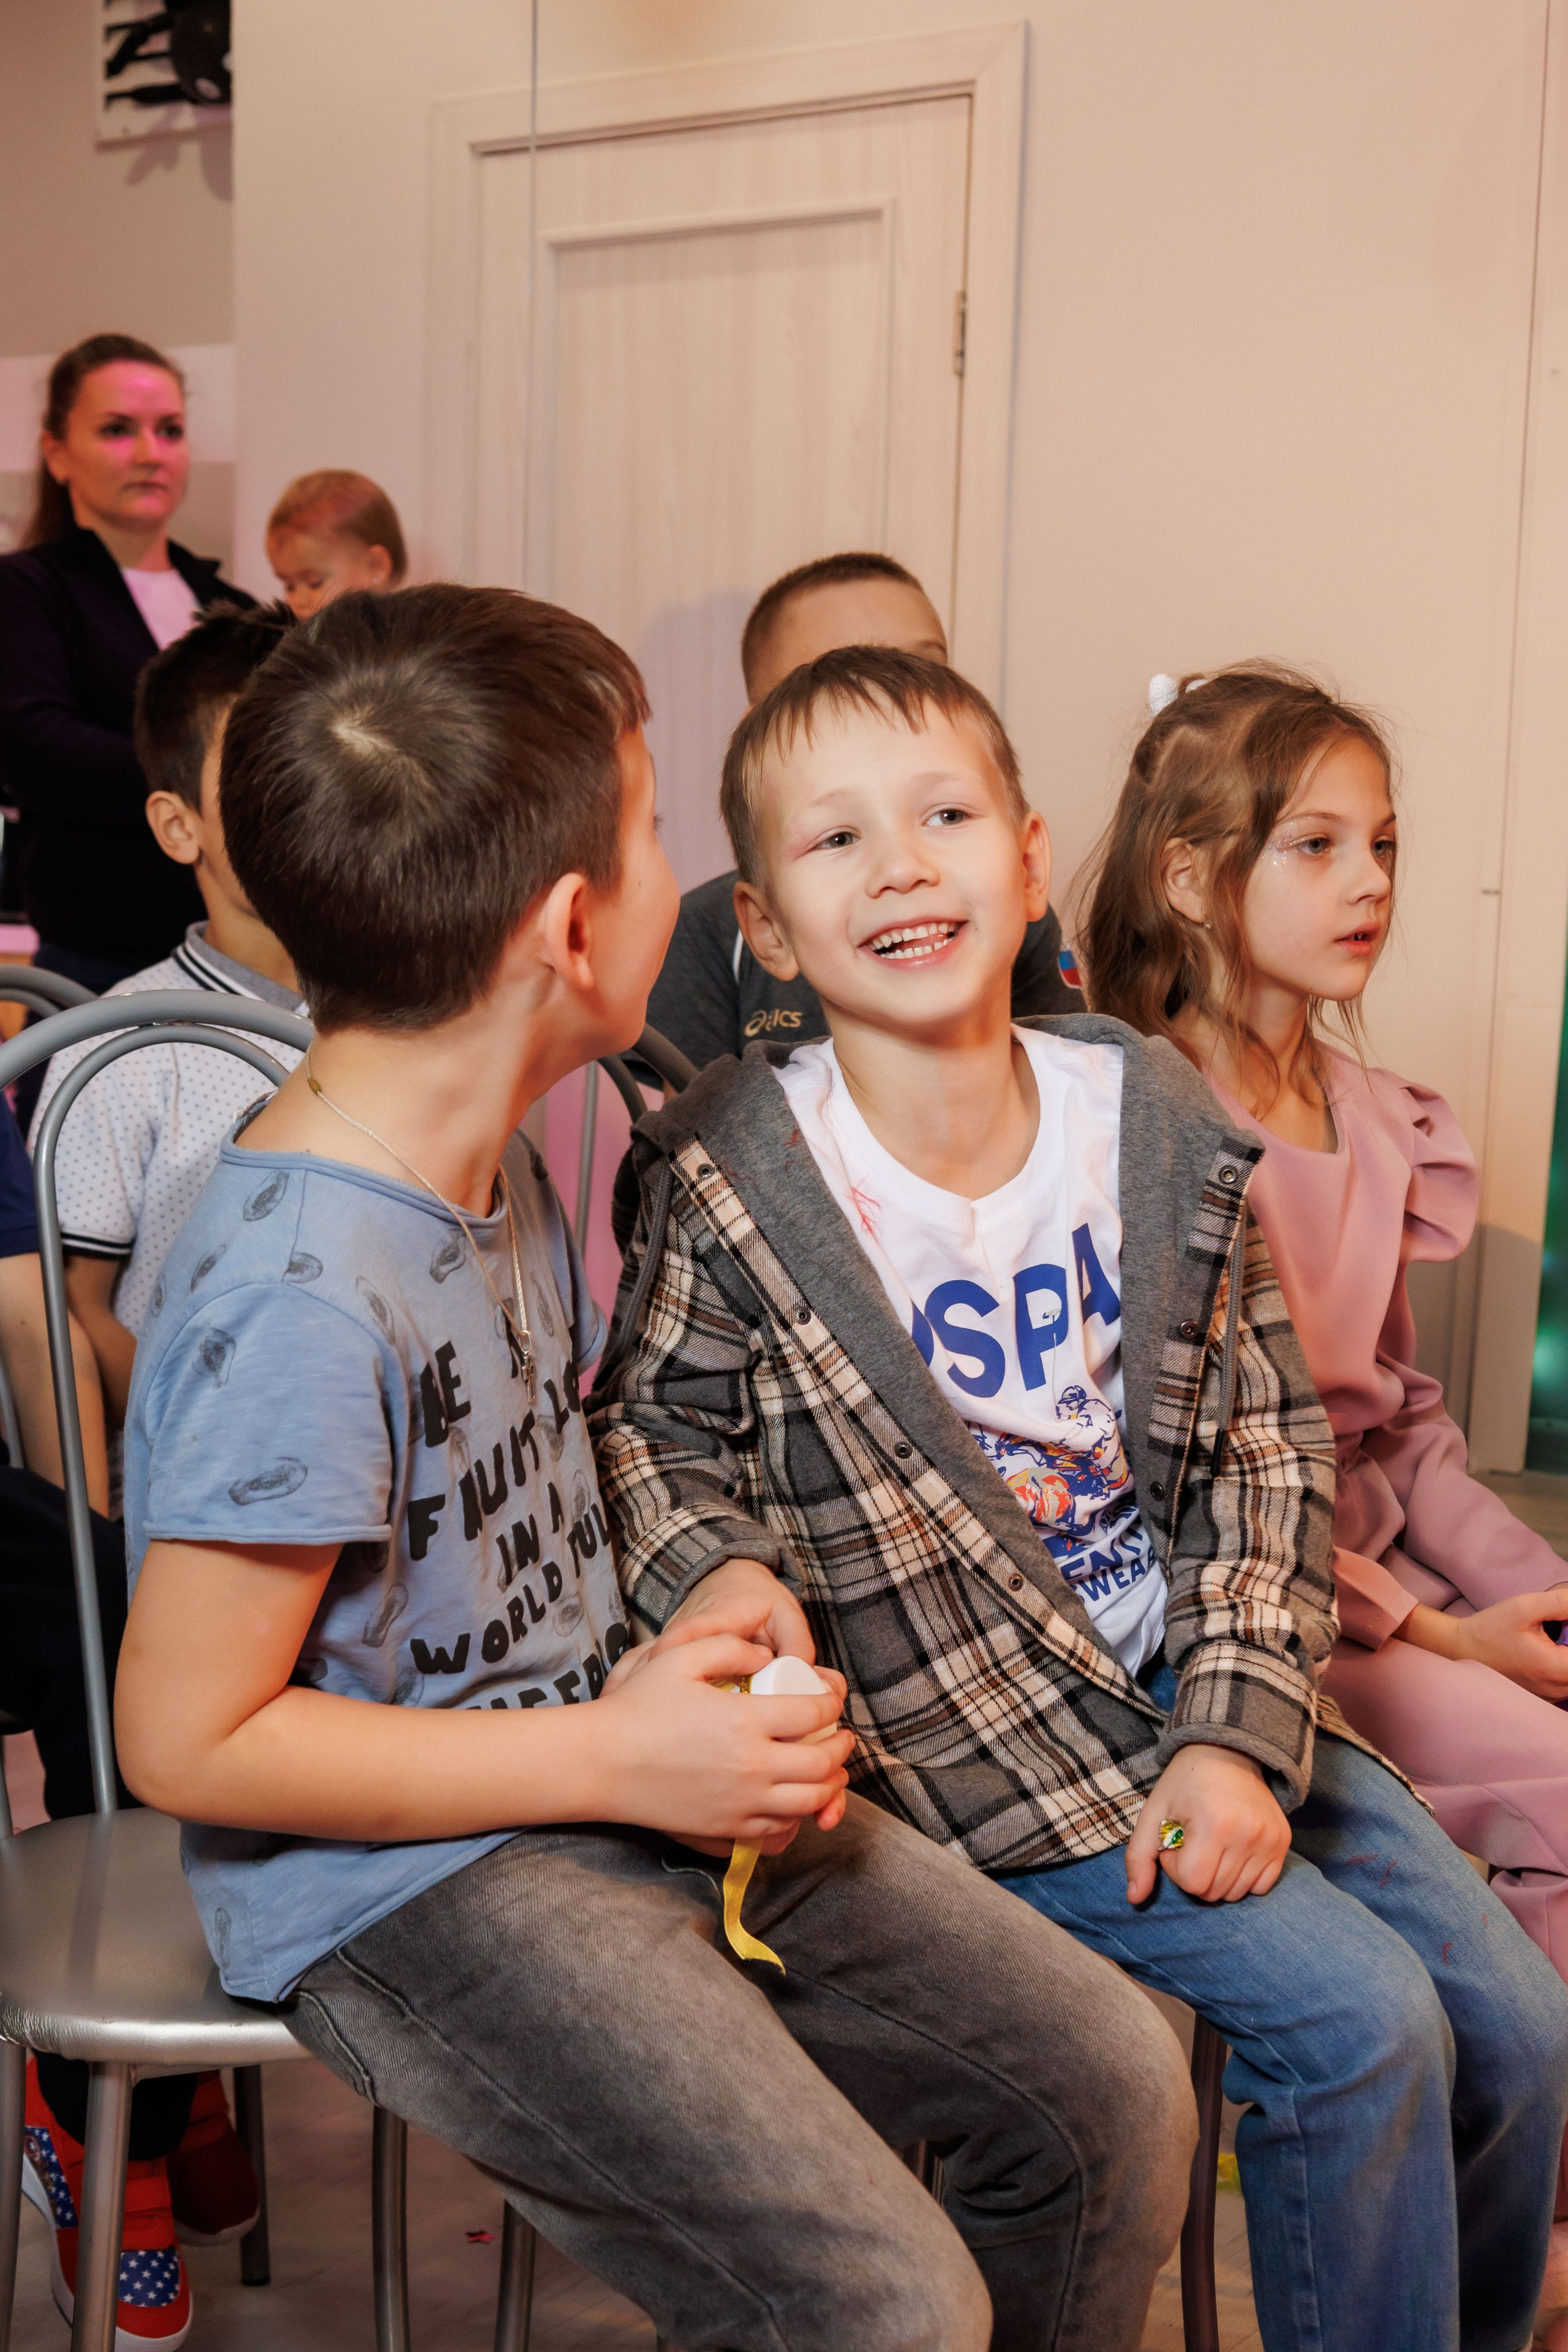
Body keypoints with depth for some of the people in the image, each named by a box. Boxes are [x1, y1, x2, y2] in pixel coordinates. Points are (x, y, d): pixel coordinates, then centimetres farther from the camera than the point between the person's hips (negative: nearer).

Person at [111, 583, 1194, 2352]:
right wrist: (613, 1757, -17)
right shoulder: (297, 1295, -25)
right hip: (391, 1878, -8)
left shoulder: (495, 1159, 5)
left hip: (606, 1787, 9)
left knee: (1111, 2083, 4)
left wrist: (713, 1670, 0)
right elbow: (186, 1740, -20)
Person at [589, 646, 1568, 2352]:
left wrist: (1241, 1730, -10)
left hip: (1208, 1688, 5)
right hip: (977, 1732, -5)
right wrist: (708, 1568, -22)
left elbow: (1267, 1447, -1)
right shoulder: (730, 1187, -14)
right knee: (1360, 2020, -15)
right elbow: (645, 1417, 0)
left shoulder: (1159, 1127, -4)